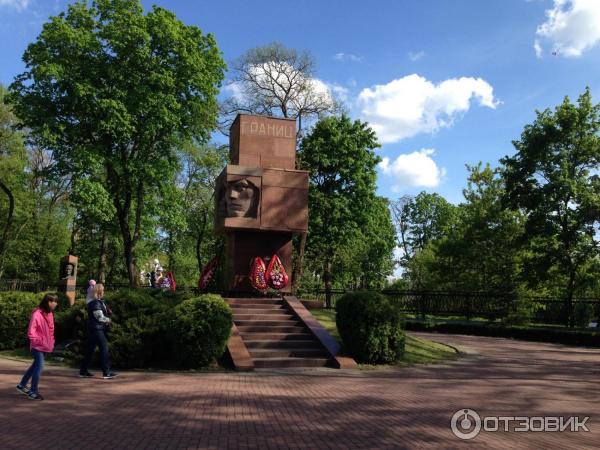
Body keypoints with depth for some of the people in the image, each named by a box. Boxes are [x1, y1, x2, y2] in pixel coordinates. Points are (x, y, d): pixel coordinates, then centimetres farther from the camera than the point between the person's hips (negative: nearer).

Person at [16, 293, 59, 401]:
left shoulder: (50, 313, 7)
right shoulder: (37, 314, -19)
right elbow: (31, 331, -20)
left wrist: (51, 342, 10)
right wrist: (39, 342, -17)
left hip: (45, 346, 8)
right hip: (38, 346, -8)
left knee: (36, 365, 19)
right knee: (39, 367, -6)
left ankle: (22, 385, 34)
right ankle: (33, 392, 4)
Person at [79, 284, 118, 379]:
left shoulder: (100, 302, 14)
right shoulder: (95, 303, -16)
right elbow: (100, 317, -18)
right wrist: (108, 320, -2)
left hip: (98, 329, 10)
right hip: (96, 329, -10)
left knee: (90, 350, 13)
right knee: (104, 348, -8)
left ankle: (83, 371, 20)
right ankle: (106, 372, -6)